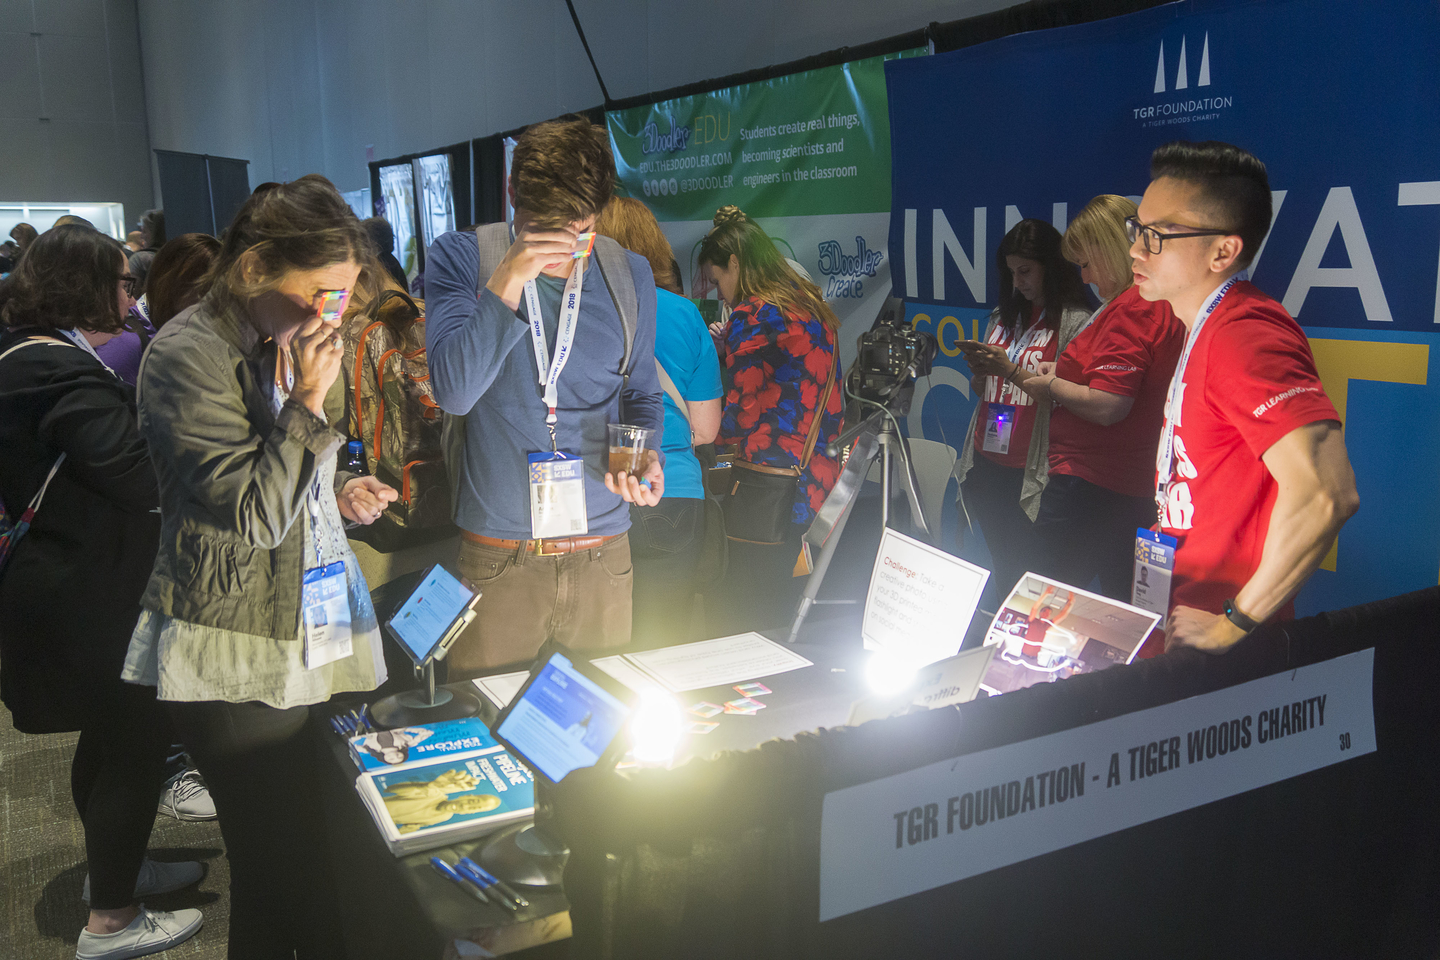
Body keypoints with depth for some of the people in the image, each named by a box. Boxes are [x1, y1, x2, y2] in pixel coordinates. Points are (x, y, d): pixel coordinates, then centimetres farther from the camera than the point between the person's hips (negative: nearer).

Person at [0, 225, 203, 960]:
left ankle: (115, 865, 43)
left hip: (61, 587, 10)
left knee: (111, 733, 24)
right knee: (139, 740, 3)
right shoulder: (70, 376, -25)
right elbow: (151, 484, -30)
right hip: (90, 601, -10)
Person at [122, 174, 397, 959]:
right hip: (239, 664, -8)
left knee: (310, 854, 13)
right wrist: (308, 402, -20)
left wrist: (337, 495, 8)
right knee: (281, 869, 0)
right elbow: (253, 516, -19)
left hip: (306, 639, 8)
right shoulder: (189, 356, -15)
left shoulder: (279, 346, 12)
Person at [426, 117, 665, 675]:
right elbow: (454, 392, -16)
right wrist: (507, 282, -24)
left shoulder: (630, 274, 4)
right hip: (496, 556, -2)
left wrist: (646, 460, -6)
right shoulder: (460, 258, -4)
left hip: (603, 553, 3)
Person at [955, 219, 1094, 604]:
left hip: (1029, 471, -6)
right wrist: (980, 370, -1)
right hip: (985, 461, 6)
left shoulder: (1075, 320, -5)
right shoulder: (1003, 316, 15)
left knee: (1023, 565, -1)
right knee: (998, 561, 15)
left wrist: (1013, 371, -17)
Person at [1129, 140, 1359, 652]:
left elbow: (1324, 494, -34)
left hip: (1222, 651, -9)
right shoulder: (1205, 326, 9)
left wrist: (1232, 625, -25)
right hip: (1187, 617, 9)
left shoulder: (1244, 334, -23)